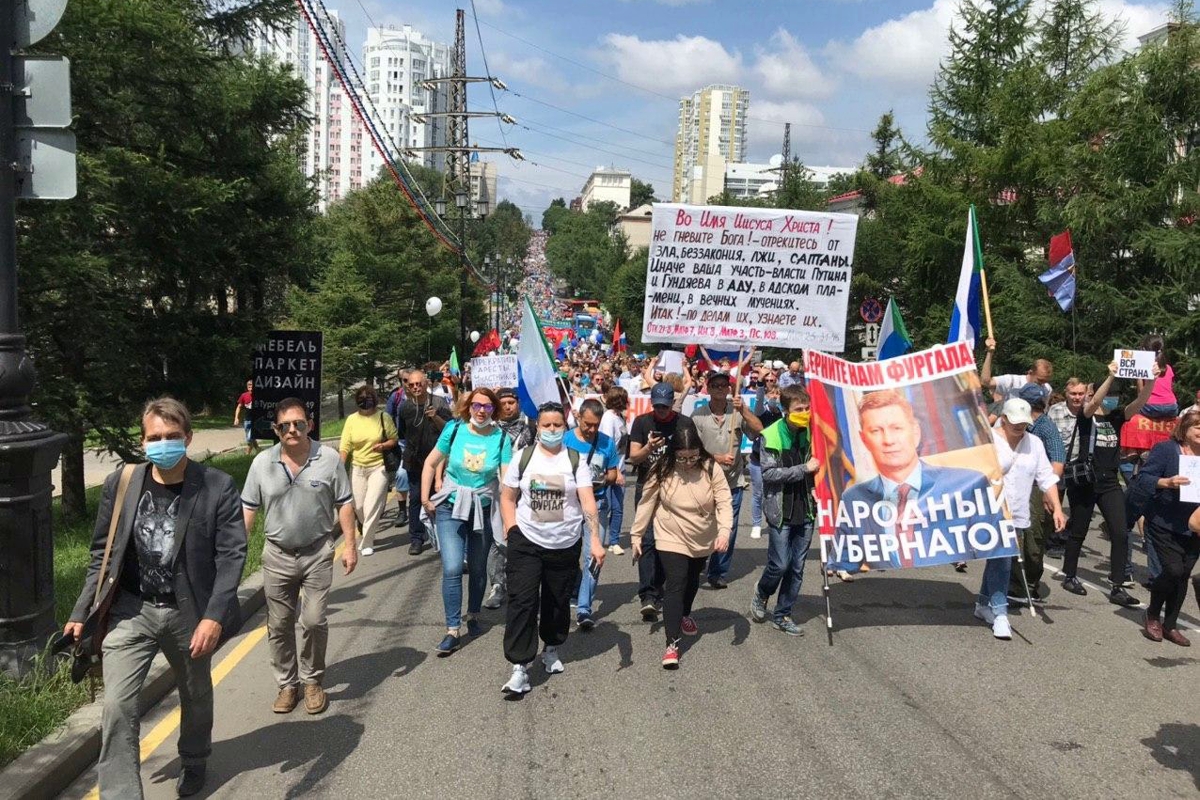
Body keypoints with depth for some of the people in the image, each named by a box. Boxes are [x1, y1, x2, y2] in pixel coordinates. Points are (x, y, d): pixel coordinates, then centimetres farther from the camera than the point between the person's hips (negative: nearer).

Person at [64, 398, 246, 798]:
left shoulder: (218, 487, -13)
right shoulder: (120, 484, -4)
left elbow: (231, 555, -15)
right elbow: (102, 552, 5)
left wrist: (214, 616, -23)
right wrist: (82, 611, 1)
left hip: (189, 614, -1)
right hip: (131, 611, 1)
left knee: (196, 696, 20)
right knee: (117, 706, -11)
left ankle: (194, 762, 48)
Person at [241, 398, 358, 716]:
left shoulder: (329, 459, -7)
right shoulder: (262, 462, -3)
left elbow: (344, 504, -1)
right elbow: (248, 509, 3)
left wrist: (350, 545, -5)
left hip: (317, 553, -2)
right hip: (277, 555, 2)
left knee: (314, 621, -2)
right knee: (278, 626, 9)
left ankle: (312, 680, 19)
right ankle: (287, 684, 25)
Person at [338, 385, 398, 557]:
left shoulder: (383, 417, -4)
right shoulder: (352, 419, 0)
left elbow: (394, 439, 3)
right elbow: (344, 447, -3)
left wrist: (384, 445, -18)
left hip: (378, 467, -3)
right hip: (357, 468, 3)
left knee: (372, 506, -8)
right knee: (358, 506, 7)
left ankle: (367, 543, 5)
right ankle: (368, 533, 34)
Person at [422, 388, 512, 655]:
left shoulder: (500, 438, -8)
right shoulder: (454, 430, -6)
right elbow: (431, 464, 4)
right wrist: (425, 499, 1)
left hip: (483, 509, 1)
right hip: (450, 507, -1)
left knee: (478, 569, 15)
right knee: (452, 569, -10)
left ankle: (473, 615, 38)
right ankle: (453, 630, -1)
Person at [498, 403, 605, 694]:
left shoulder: (575, 461, -3)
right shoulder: (523, 458, 0)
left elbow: (588, 502, -9)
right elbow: (508, 497, 7)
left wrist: (595, 540, -19)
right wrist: (512, 529, -4)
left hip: (565, 545, 1)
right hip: (526, 543, -1)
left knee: (557, 601, 14)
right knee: (522, 601, -9)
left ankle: (552, 648, 39)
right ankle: (519, 667, -5)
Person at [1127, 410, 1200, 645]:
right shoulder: (1166, 449, -8)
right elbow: (1143, 479, -11)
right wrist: (1167, 482, -28)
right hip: (1164, 525, -5)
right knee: (1173, 570, -12)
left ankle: (1170, 625, 21)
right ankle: (1152, 615, 14)